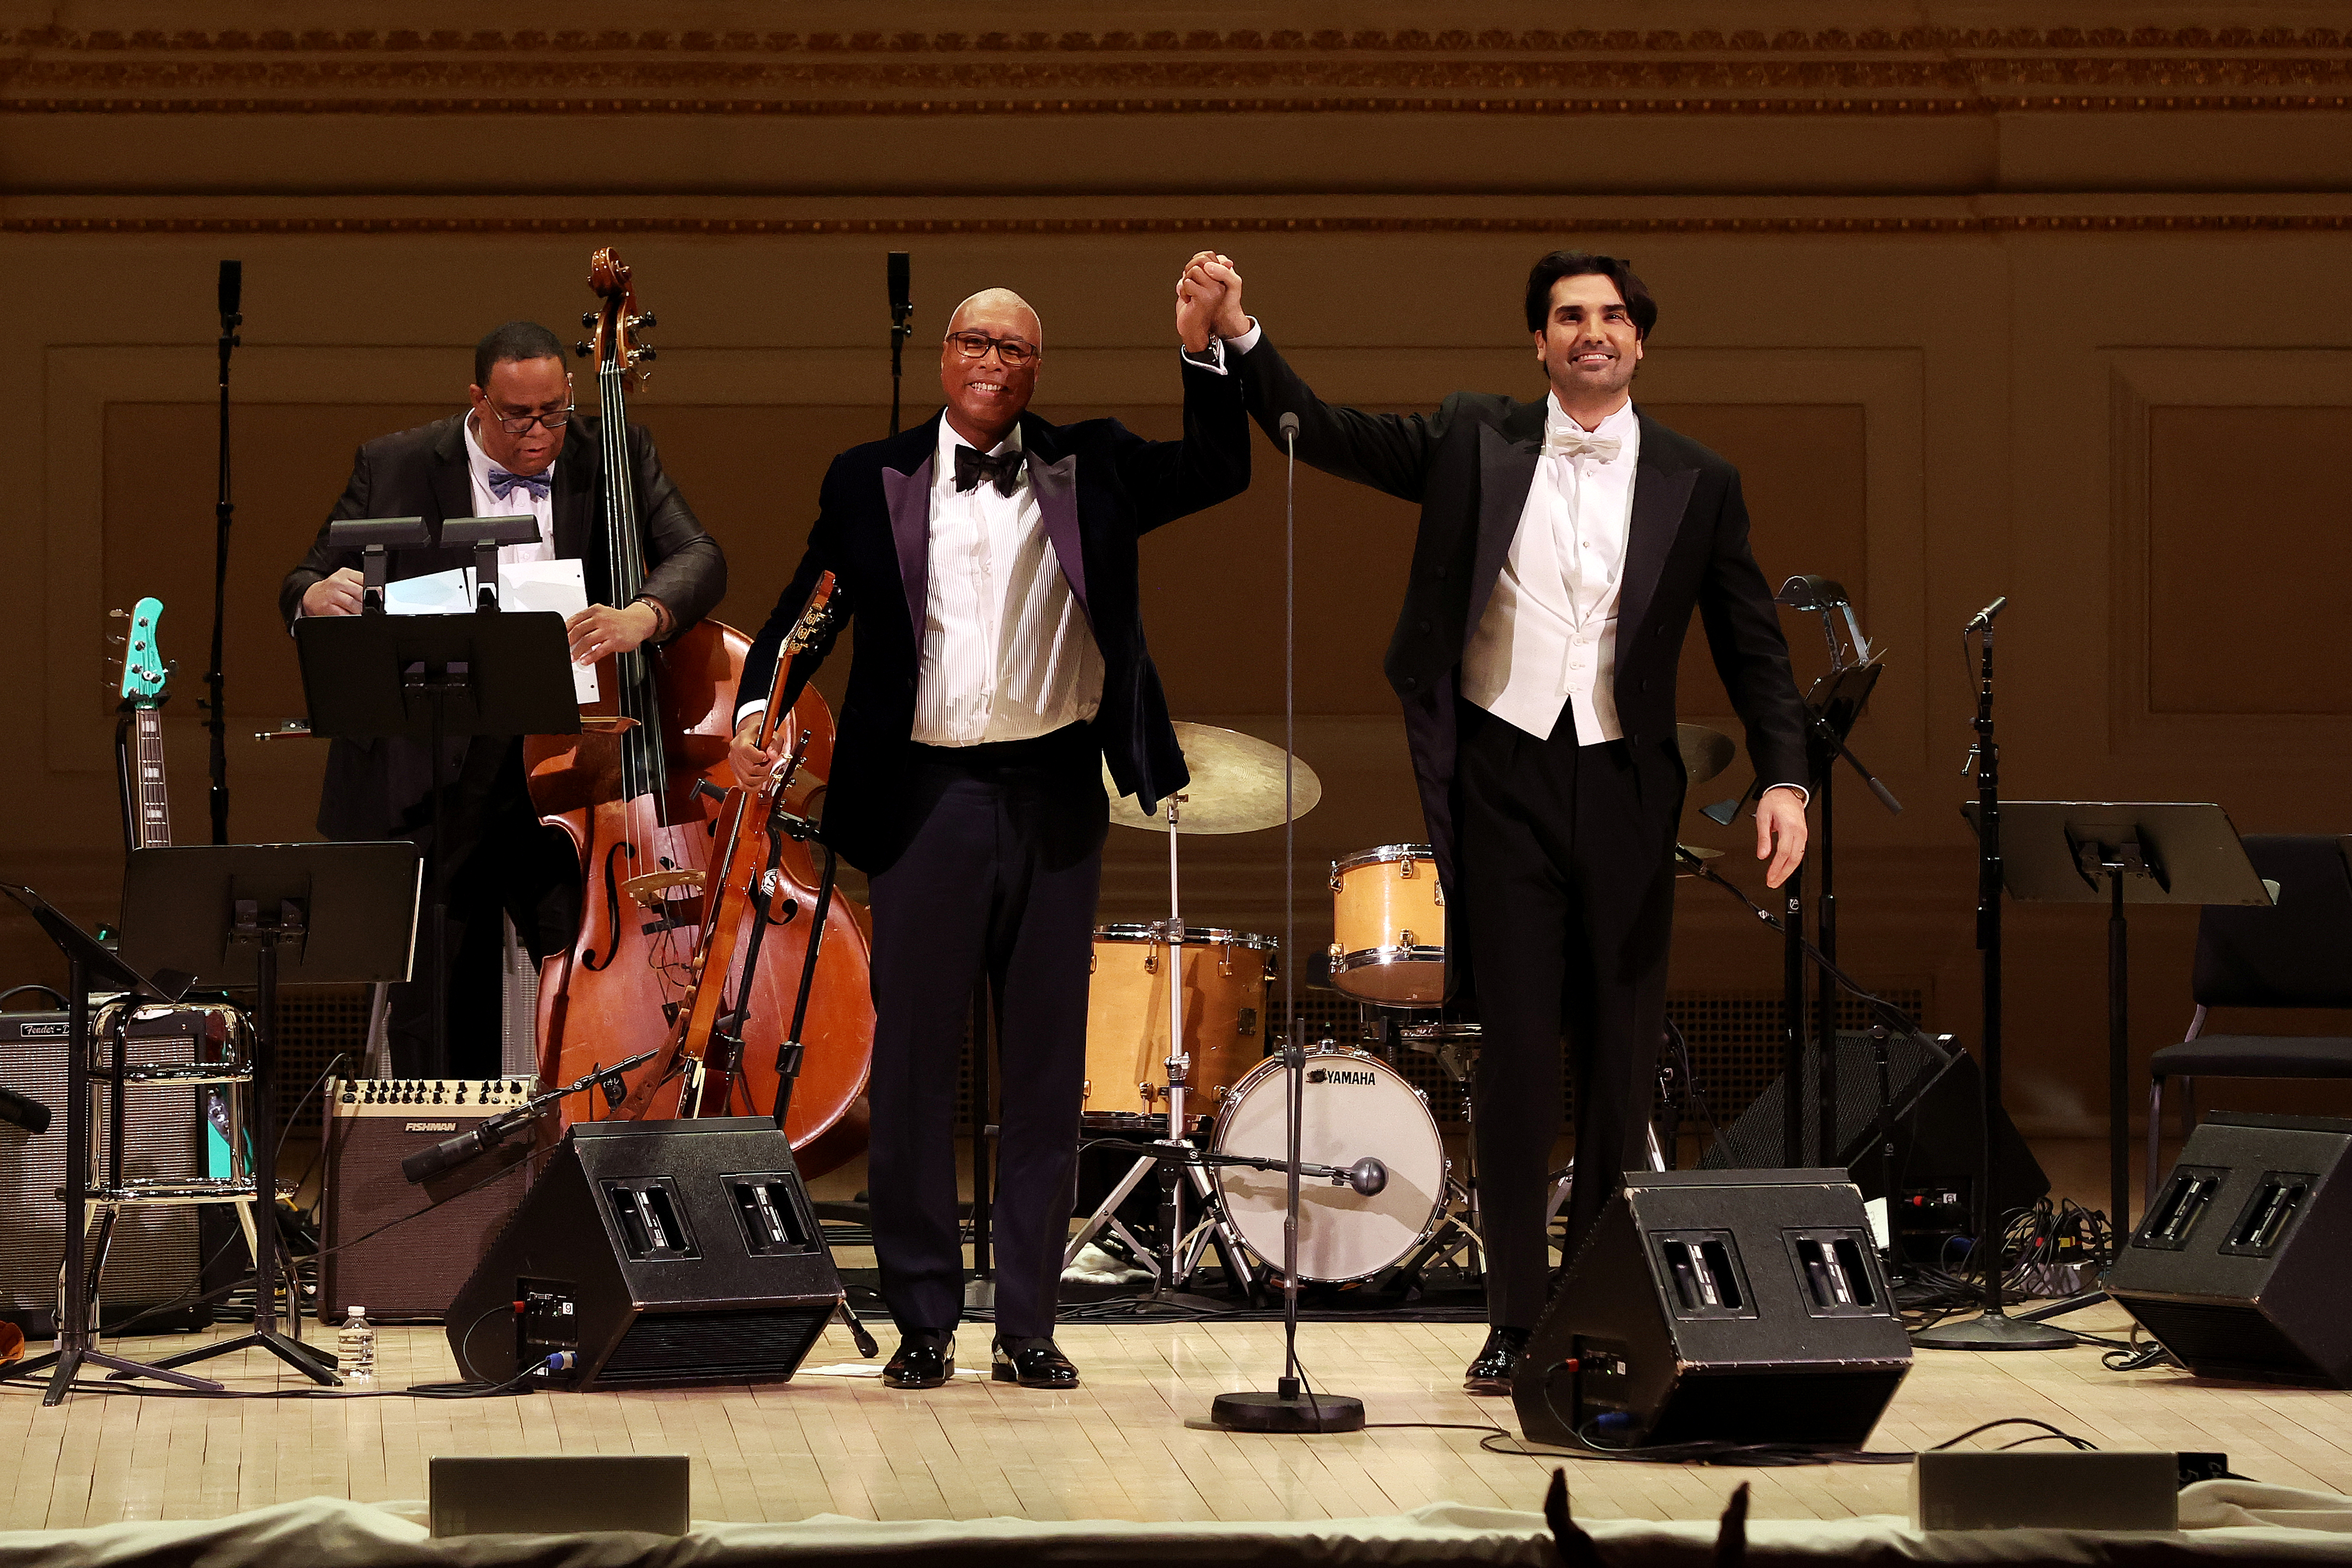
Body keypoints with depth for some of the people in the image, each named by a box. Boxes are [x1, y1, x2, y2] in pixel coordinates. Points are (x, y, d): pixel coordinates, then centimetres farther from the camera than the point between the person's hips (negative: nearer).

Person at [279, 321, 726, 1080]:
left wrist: (642, 616, -28)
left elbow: (698, 558, -6)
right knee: (437, 1016, 7)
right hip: (433, 785, 0)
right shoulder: (394, 468, 3)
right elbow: (302, 587, 5)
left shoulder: (613, 457, 5)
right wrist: (317, 597, -21)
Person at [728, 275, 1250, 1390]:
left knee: (1047, 1067, 5)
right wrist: (755, 708, -10)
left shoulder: (1089, 469, 8)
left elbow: (1219, 472, 1)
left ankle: (1029, 1325, 13)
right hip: (928, 796, -1)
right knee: (915, 1065, 2)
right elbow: (806, 606, 7)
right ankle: (923, 1321, 10)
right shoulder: (872, 482, 7)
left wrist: (1201, 347, -12)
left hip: (1056, 796, 1)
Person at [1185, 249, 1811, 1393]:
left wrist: (1784, 776, -5)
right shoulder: (1474, 443, 6)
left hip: (1624, 786, 1)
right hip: (1505, 774, -1)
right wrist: (1240, 334, -12)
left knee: (1622, 1056, 4)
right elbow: (1322, 433, 2)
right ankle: (1514, 1321, 2)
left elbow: (1751, 643, 7)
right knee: (1516, 1051, -3)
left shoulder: (1696, 484, 6)